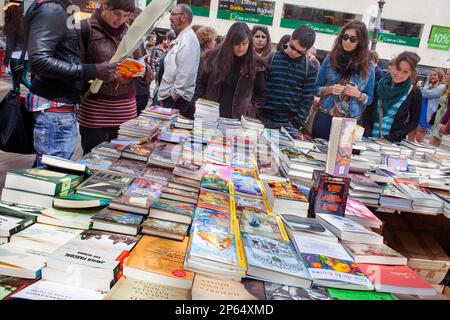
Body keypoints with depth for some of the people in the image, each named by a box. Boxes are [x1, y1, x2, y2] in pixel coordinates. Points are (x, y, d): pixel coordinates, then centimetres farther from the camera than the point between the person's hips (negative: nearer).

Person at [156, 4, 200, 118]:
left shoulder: (188, 39, -13)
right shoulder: (181, 38, 19)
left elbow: (185, 73, -21)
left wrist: (173, 95, -19)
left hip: (176, 99, -9)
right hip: (168, 96, 9)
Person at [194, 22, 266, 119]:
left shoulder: (255, 64, -3)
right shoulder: (215, 57, 0)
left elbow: (261, 93, 7)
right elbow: (202, 84, 9)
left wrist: (251, 111, -3)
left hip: (238, 118, -1)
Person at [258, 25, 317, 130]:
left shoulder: (309, 68, 3)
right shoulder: (272, 58, 1)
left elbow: (307, 100, 2)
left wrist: (297, 123, -8)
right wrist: (256, 113, -7)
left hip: (289, 124, 0)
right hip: (265, 120, 0)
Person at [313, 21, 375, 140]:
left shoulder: (367, 68, 1)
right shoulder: (330, 59, 1)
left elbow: (369, 98, 5)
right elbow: (317, 88, 4)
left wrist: (358, 94, -14)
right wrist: (329, 89, -14)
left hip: (351, 122, 0)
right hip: (324, 117, 0)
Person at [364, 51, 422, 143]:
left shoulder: (414, 93, -5)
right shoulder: (379, 84, -1)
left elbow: (414, 122, -1)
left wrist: (390, 138, -11)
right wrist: (367, 134, -10)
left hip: (393, 142, -1)